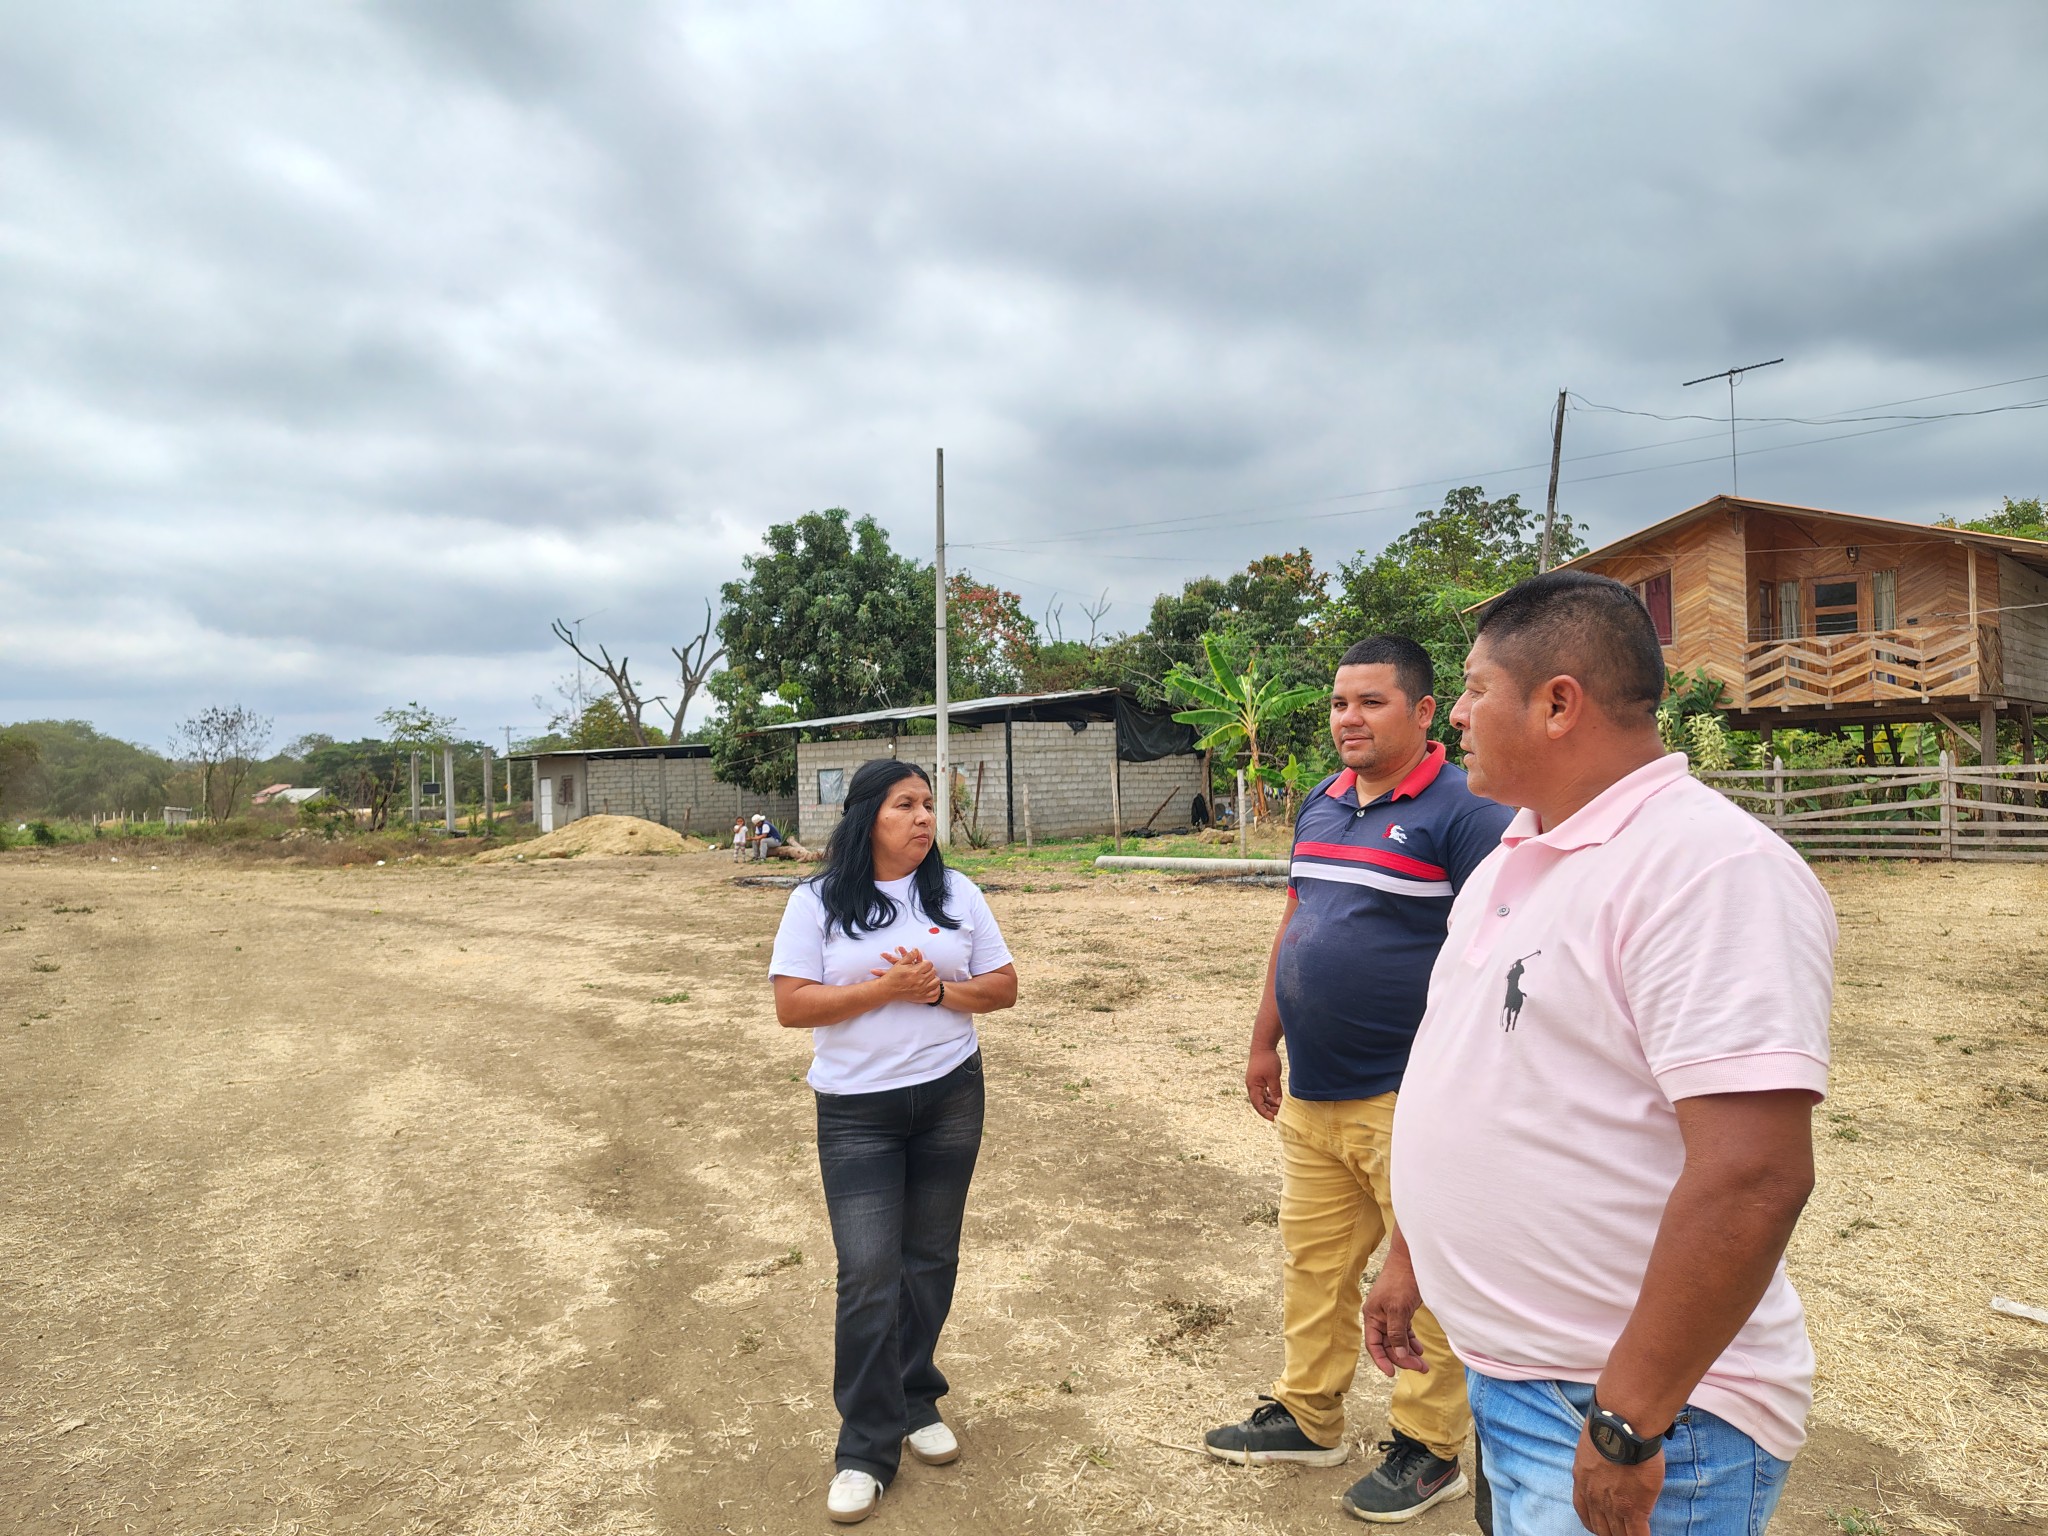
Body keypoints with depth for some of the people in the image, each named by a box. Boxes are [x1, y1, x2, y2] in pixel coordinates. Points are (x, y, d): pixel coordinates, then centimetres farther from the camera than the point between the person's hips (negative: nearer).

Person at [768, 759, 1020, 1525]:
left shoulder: (956, 892, 3)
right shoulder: (818, 902, -5)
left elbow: (1003, 986, 3)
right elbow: (791, 1005, -11)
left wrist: (937, 989, -15)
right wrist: (885, 988, -19)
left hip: (950, 1097, 3)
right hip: (857, 1113, -3)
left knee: (930, 1260, 13)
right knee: (868, 1276, -4)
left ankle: (915, 1403, 34)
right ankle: (866, 1449, 11)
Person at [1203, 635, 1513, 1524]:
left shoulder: (1463, 812, -12)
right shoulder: (1320, 806, 11)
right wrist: (1264, 1042, 18)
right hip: (1311, 1094, 7)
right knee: (1313, 1264, 18)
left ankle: (1428, 1448, 27)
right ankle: (1306, 1417, 35)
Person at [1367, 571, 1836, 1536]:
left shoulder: (1712, 868, -22)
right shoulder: (1514, 859, 8)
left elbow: (1754, 1175, -28)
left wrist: (1628, 1428, -24)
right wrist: (1408, 1254, 18)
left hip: (1630, 1415, -8)